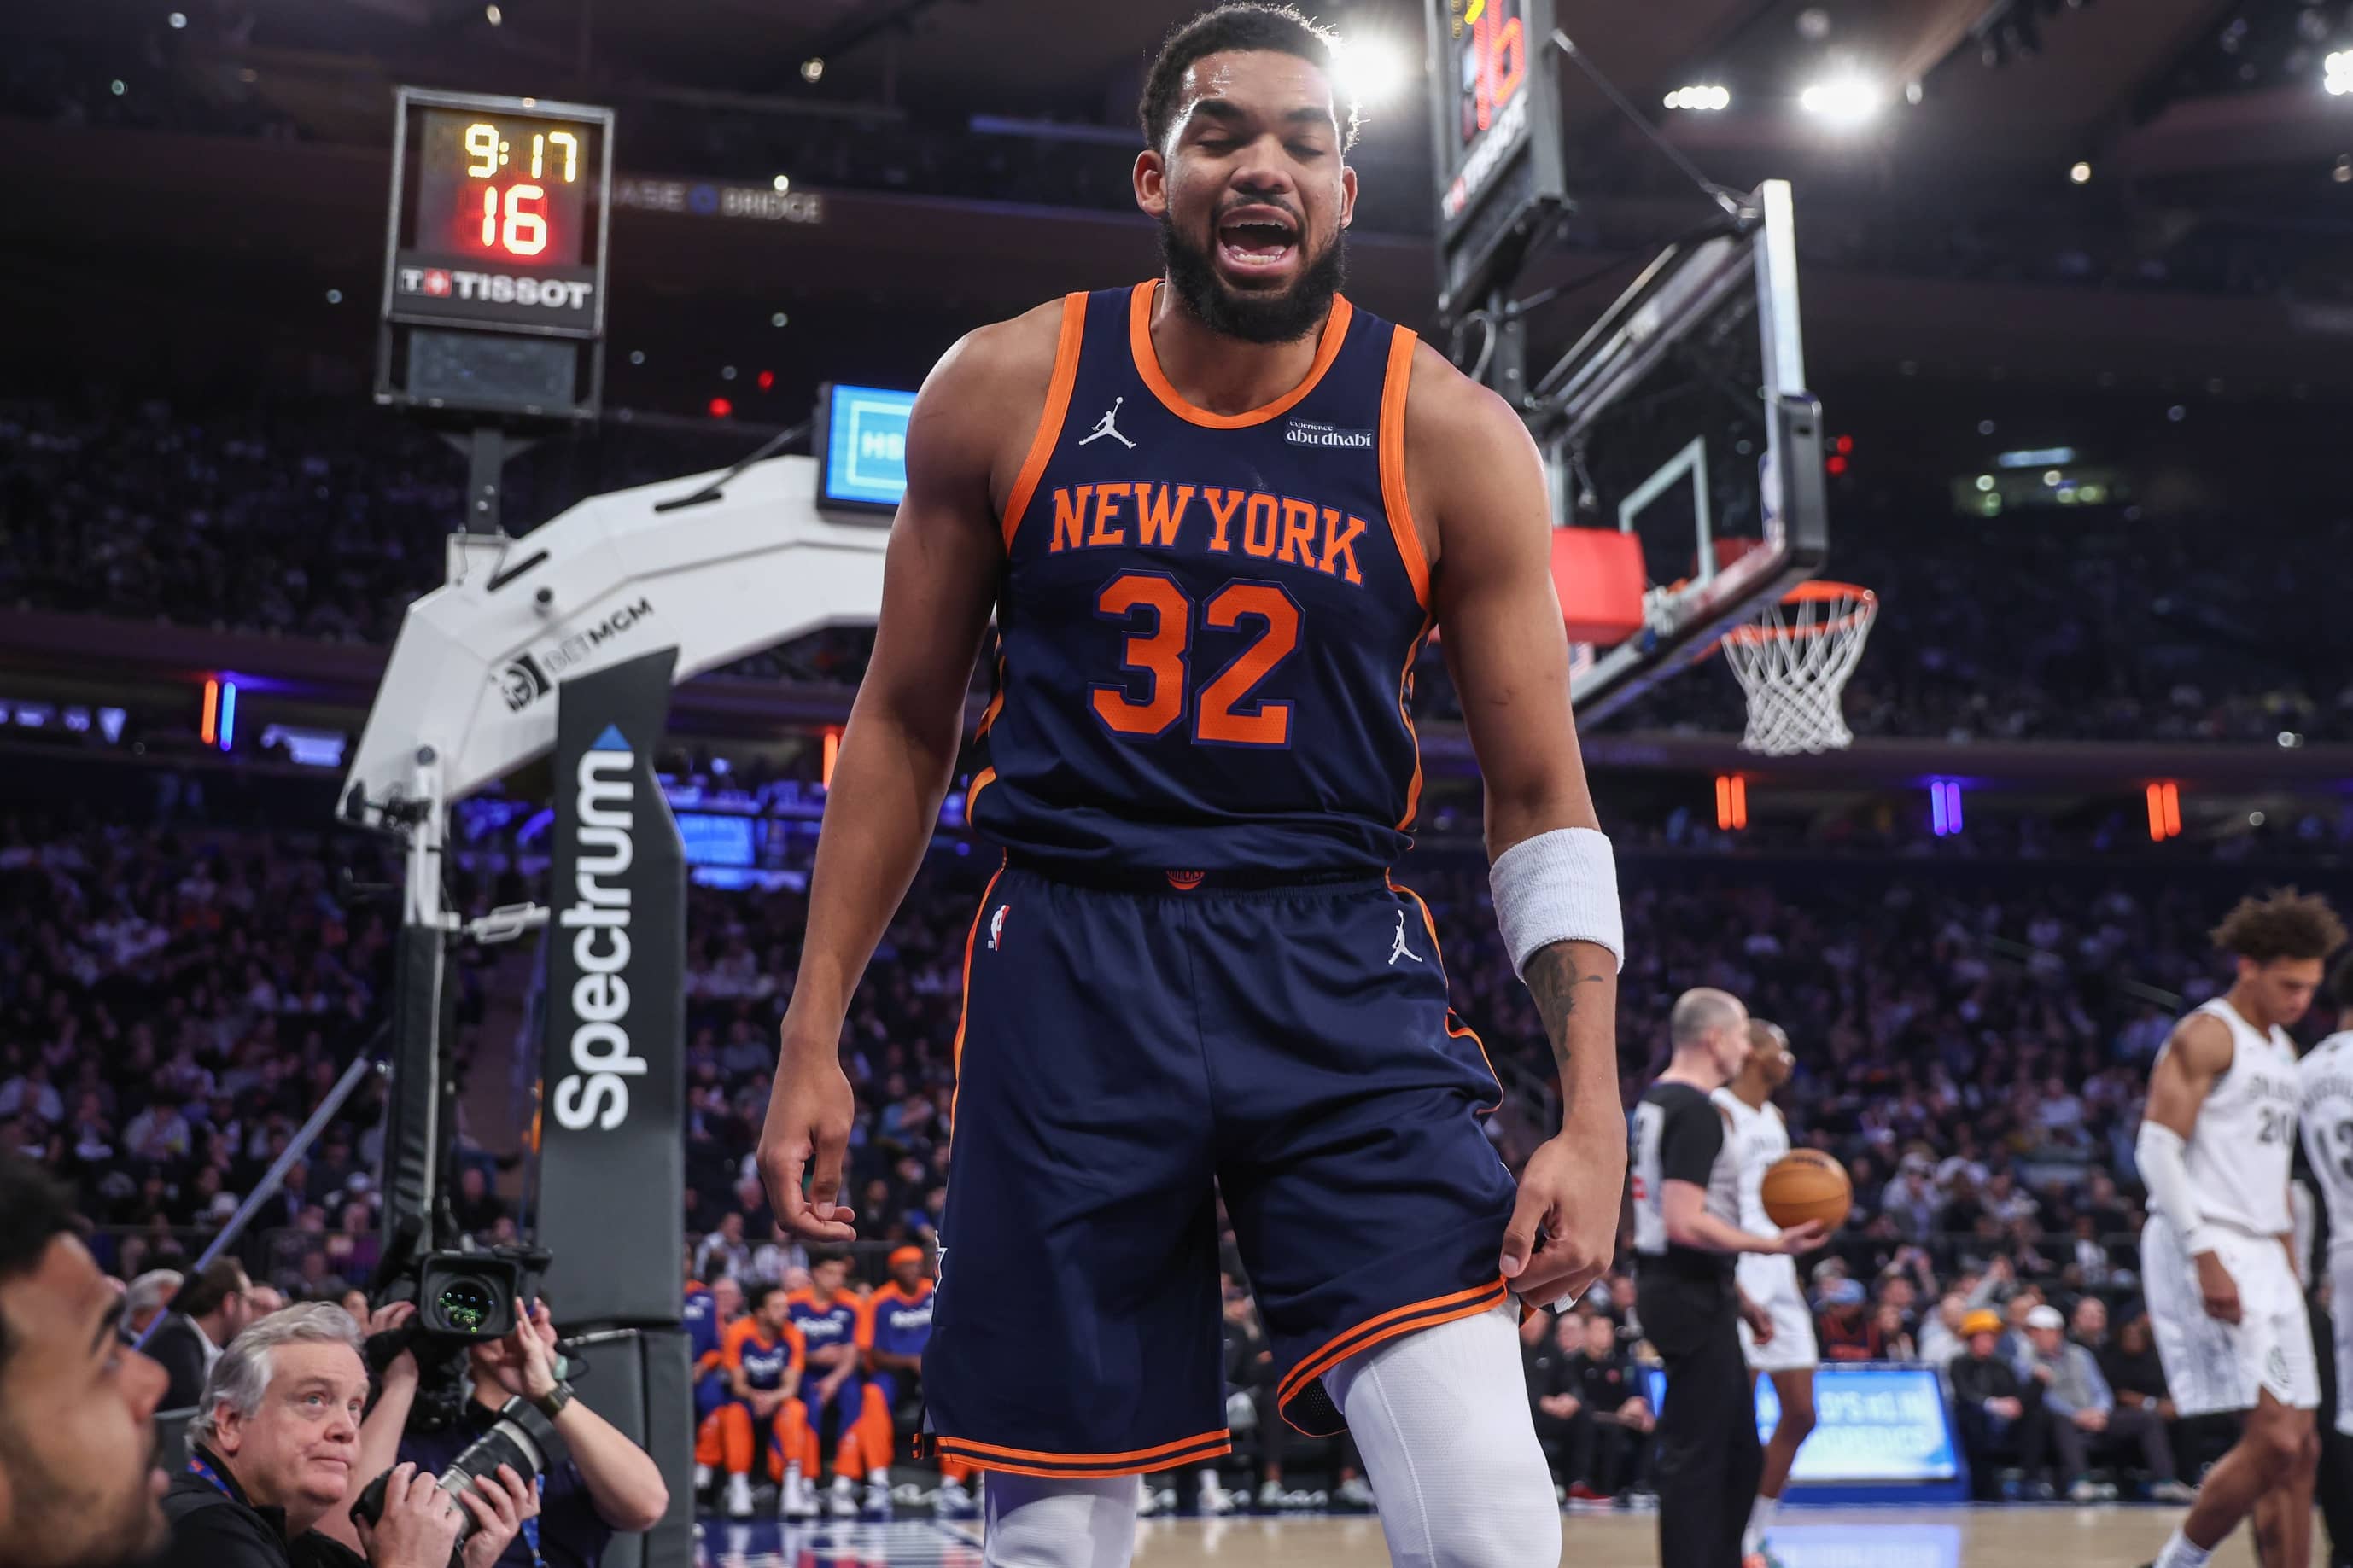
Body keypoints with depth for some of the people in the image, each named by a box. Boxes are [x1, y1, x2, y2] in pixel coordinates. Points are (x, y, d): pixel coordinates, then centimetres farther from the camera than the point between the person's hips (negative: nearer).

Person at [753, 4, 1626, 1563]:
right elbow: (904, 723, 10)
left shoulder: (1449, 435, -2)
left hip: (1344, 979, 0)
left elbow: (1542, 799, 1)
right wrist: (813, 1039, 7)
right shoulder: (1003, 392, 1)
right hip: (1070, 969, 1)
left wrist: (1594, 1113, -8)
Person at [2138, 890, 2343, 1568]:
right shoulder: (2206, 1035, -9)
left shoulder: (2281, 1049, 20)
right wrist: (2206, 1258, -23)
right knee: (2273, 1439, -15)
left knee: (2300, 1448, 6)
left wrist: (2290, 1270, 19)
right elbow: (2157, 1148, -17)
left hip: (2262, 1255, 9)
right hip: (2207, 1251, -9)